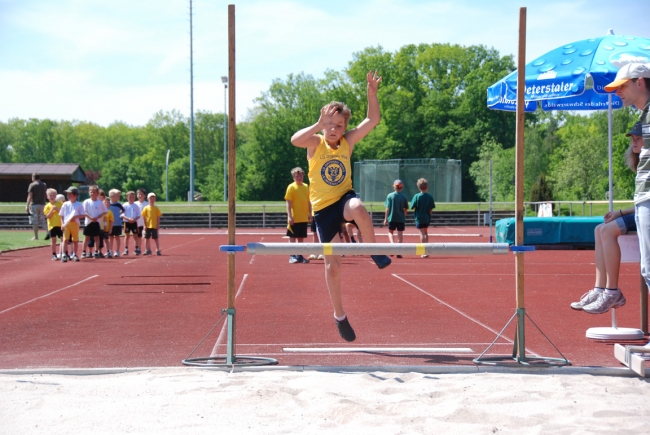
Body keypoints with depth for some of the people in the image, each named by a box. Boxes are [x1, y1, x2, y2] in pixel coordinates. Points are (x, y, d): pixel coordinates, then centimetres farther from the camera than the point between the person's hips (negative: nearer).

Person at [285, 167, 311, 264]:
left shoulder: (306, 187, 9)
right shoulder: (291, 187, -6)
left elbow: (308, 202, 15)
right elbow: (288, 203, -10)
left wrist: (309, 214, 9)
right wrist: (289, 216, -17)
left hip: (304, 218, 5)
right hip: (294, 218, -5)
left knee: (301, 237, 10)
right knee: (293, 237, 0)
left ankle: (299, 256, 16)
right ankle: (292, 256, 4)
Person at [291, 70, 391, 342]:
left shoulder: (348, 142, -1)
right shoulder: (315, 143, -8)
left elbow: (373, 120, -9)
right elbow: (295, 140, -30)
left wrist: (372, 93, -21)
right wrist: (319, 125, -38)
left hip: (344, 197, 1)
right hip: (323, 208, -1)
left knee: (358, 209, -40)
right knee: (332, 265, 2)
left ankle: (375, 252, -16)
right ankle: (339, 316, 20)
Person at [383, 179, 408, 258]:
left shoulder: (390, 196, -4)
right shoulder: (404, 197, -2)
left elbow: (387, 208, -4)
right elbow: (405, 209, 0)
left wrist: (385, 219, 1)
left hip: (392, 218, 0)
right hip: (401, 219, 0)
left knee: (390, 232, 18)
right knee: (400, 234, 6)